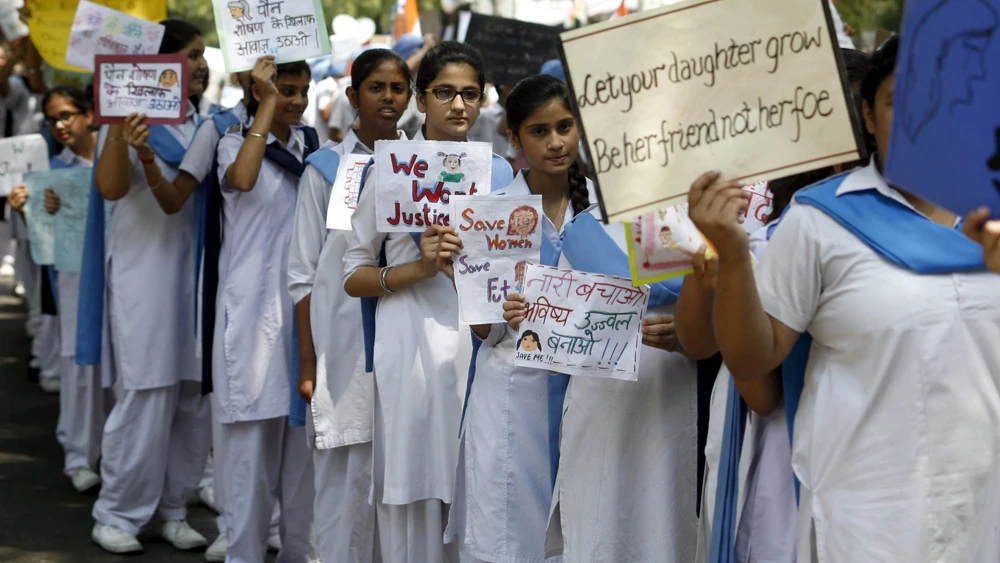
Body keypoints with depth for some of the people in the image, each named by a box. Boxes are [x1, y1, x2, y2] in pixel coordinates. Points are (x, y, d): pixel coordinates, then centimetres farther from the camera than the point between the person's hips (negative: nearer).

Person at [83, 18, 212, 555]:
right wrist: (120, 138, -38)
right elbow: (111, 188, -20)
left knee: (196, 401, 7)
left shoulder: (205, 124, 12)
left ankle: (172, 508, 20)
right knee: (145, 400, -4)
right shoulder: (130, 119, -6)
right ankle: (117, 515, 9)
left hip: (198, 274, 6)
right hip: (145, 274, -6)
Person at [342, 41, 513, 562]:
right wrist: (417, 268, -13)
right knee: (412, 489, -3)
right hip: (414, 346, -3)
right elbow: (353, 276, 1)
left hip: (481, 343, 3)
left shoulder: (499, 173, 11)